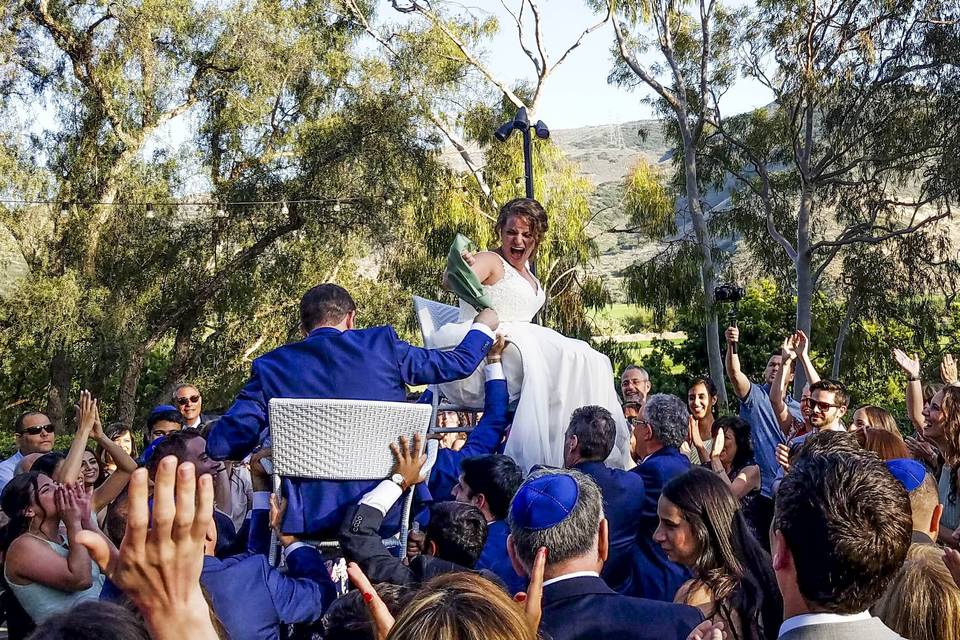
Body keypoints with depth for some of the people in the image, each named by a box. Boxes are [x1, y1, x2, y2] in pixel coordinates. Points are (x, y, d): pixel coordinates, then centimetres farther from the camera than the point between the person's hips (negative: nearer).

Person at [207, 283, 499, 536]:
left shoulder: (271, 366, -1)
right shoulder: (382, 344, -1)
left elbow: (220, 445, -3)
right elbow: (457, 364, 11)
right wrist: (483, 327, 31)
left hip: (308, 517, 1)